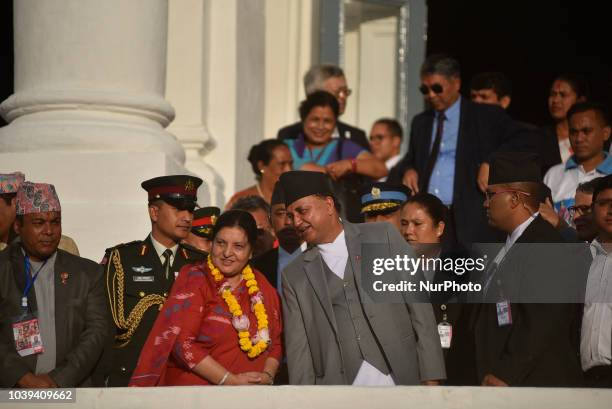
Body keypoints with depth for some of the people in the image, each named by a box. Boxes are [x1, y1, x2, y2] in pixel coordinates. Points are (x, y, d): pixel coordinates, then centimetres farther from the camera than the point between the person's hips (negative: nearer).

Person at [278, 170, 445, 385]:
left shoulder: (383, 236, 6)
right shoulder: (293, 276, 10)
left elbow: (418, 306, 2)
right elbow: (298, 350, 7)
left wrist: (431, 377, -5)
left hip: (401, 382, -1)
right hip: (338, 395, 1)